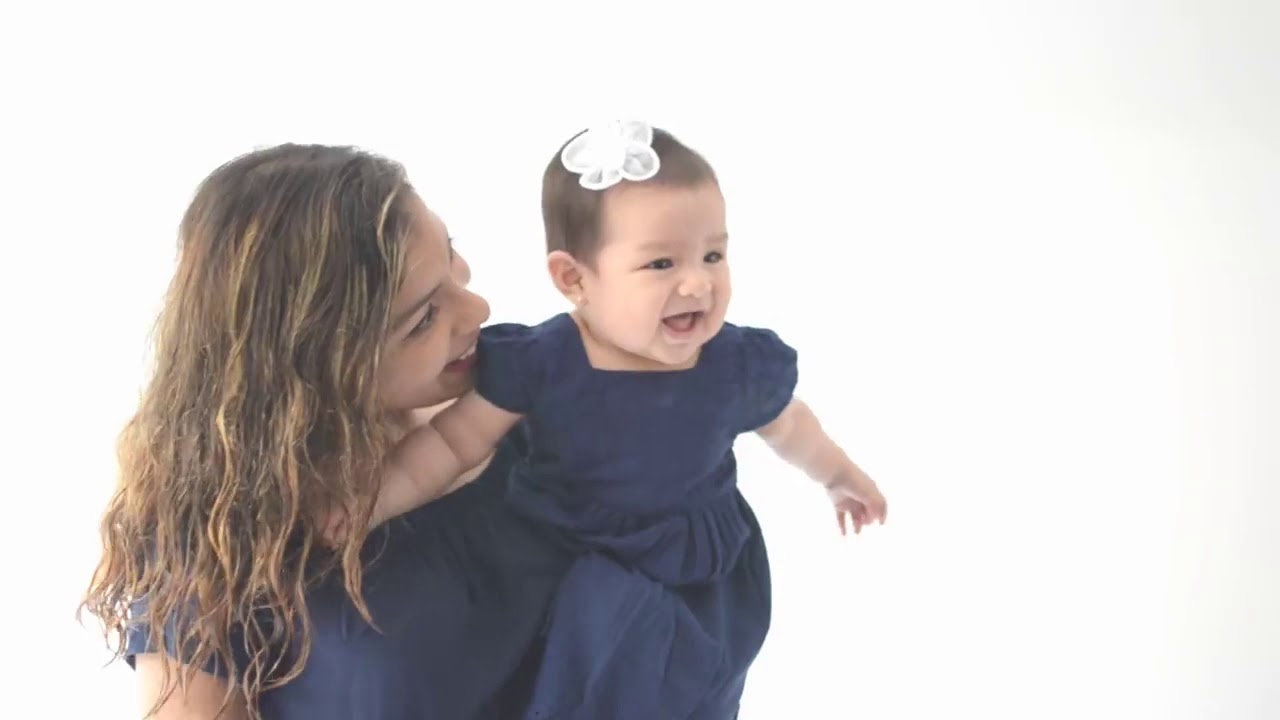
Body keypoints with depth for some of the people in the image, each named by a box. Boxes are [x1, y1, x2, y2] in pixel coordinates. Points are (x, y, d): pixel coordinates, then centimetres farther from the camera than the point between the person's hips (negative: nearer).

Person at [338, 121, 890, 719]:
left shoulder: (741, 364, -15)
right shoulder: (539, 364, -23)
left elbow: (787, 424, 7)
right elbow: (452, 440, -14)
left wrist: (837, 475, 24)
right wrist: (375, 498, -28)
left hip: (704, 585, 3)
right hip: (580, 587, -2)